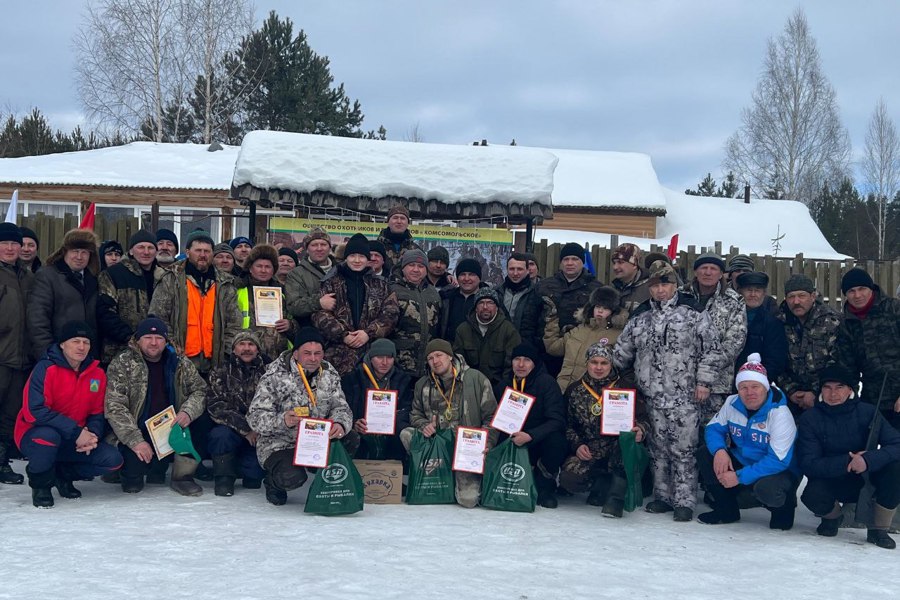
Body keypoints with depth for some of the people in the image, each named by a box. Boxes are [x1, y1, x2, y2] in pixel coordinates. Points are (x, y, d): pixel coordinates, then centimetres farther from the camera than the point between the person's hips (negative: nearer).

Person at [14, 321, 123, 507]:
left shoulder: (97, 374, 1)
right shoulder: (45, 368, -16)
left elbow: (97, 413, 7)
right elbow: (35, 410, -25)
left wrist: (92, 435, -17)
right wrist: (77, 432, -28)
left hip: (75, 442, 5)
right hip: (34, 435, -5)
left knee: (113, 460, -16)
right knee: (49, 435, -40)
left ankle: (63, 474, 11)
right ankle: (40, 483, -8)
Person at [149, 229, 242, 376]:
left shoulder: (225, 285, 13)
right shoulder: (171, 281, 4)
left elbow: (234, 324, 13)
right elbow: (157, 318, 0)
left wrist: (229, 355, 4)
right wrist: (171, 346, -7)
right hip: (180, 361, -3)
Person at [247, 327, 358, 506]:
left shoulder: (329, 374, 2)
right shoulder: (274, 376, -14)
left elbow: (341, 407, 0)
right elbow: (255, 417, -17)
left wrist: (340, 424, -26)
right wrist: (283, 421, -39)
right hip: (279, 445, -4)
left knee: (351, 439, -20)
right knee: (292, 477, -33)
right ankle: (273, 483, 6)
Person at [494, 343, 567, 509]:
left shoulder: (546, 382, -12)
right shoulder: (503, 385, 4)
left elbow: (557, 420, -20)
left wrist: (530, 436, -33)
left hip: (540, 441, -3)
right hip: (513, 443, 3)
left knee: (555, 439, -36)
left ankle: (545, 487, -9)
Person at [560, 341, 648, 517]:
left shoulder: (626, 386, 5)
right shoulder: (574, 391, 10)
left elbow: (643, 418, -1)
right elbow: (569, 425, 12)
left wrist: (641, 430, -24)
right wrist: (577, 445, -7)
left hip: (619, 449, -1)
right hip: (589, 452, 1)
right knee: (569, 478, -28)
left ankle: (616, 497, -22)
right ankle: (607, 484, 3)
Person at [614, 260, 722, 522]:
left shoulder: (694, 313, -1)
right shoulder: (639, 318, 12)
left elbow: (711, 350, -2)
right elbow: (622, 351, 19)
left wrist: (704, 381, -7)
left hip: (684, 396, -4)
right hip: (651, 397, 4)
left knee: (684, 450, -3)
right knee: (658, 449, 11)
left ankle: (684, 501, 4)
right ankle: (662, 496, 22)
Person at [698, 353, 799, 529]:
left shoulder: (780, 414, -24)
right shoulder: (732, 403, -6)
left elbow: (778, 461, -27)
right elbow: (713, 428, 2)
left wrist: (740, 477, -31)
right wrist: (719, 450, -23)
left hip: (779, 471, -6)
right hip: (741, 461, 6)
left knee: (766, 488, -39)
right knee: (705, 454, -13)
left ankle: (783, 509, 0)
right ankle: (726, 510, 3)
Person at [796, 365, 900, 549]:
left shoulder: (867, 412, -10)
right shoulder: (809, 419, -11)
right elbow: (808, 464, -20)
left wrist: (868, 459, -38)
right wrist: (847, 462, -30)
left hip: (866, 479, 1)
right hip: (831, 482, -1)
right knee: (812, 495, -34)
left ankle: (878, 529, -8)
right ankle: (832, 515, 7)